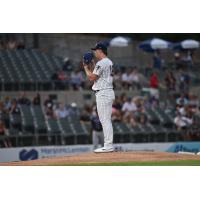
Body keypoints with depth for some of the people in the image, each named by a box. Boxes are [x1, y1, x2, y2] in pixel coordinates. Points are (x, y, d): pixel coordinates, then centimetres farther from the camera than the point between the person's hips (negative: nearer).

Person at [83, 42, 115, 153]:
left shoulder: (101, 63, -15)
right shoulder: (109, 62, 17)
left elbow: (92, 77, -15)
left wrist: (86, 67, 0)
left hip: (103, 93, -10)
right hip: (108, 92, 10)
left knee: (105, 120, -10)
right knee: (106, 120, 12)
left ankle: (108, 146, -11)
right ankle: (109, 145, 13)